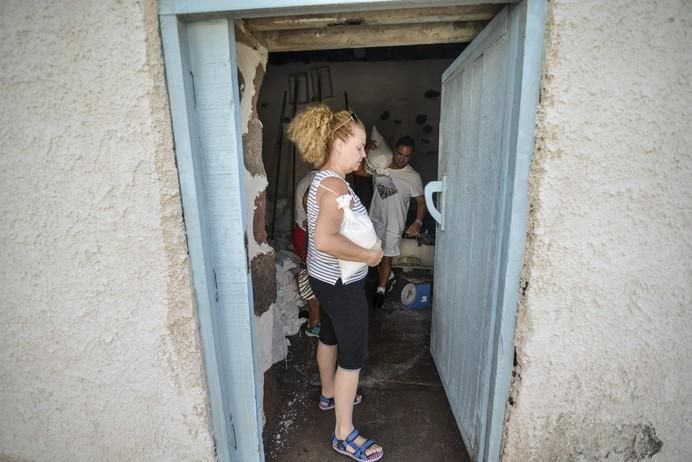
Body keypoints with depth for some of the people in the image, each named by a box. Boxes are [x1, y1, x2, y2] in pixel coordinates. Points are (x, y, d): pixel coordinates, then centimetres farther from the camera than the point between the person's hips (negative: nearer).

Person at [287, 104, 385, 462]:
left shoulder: (324, 179, 7)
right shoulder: (334, 184, -25)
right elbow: (325, 239, -37)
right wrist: (368, 255, -25)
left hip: (326, 277, 10)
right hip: (341, 282, -10)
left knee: (330, 336, 25)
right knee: (353, 353, 3)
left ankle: (330, 394, 48)